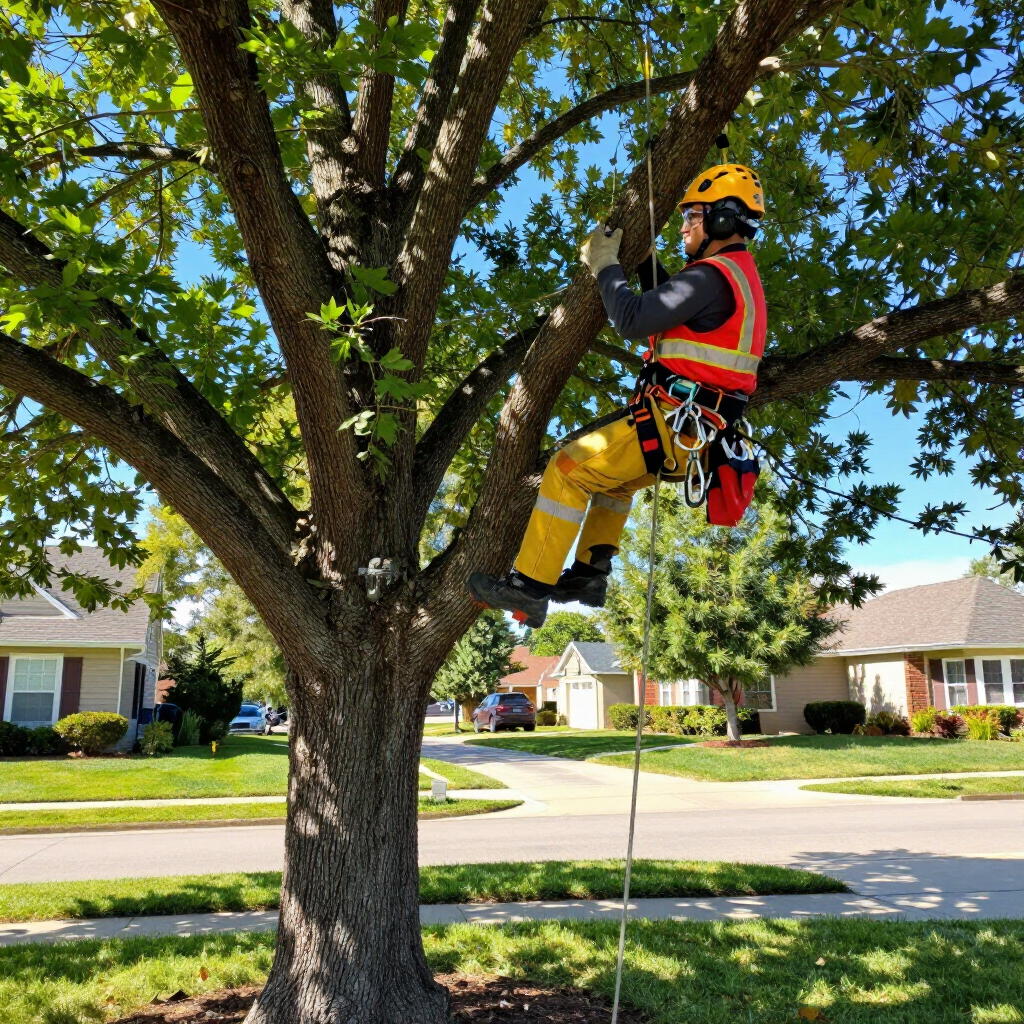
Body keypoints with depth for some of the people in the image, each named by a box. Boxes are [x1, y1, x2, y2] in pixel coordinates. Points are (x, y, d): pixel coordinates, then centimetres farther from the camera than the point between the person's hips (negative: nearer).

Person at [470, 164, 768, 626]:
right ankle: (591, 572, 25)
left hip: (672, 423, -10)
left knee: (569, 466, -9)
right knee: (612, 475, 30)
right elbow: (668, 302, 29)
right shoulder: (741, 274, 18)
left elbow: (633, 319, -22)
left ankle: (530, 588, -8)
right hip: (697, 430, 11)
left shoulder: (713, 275, -16)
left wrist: (607, 264, -6)